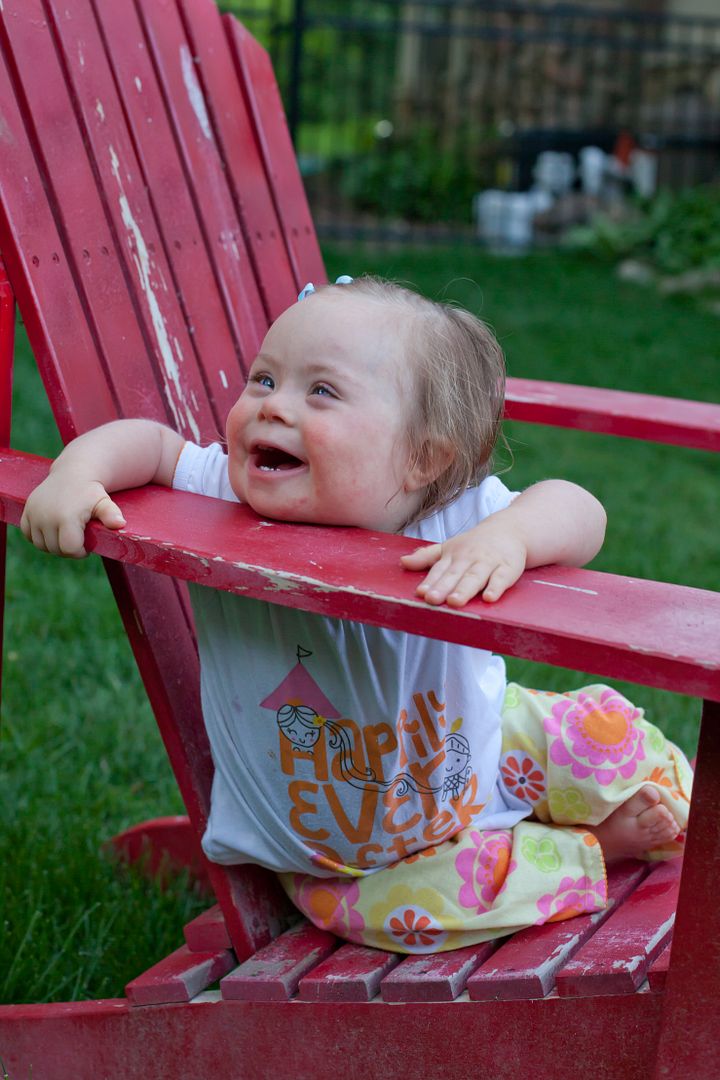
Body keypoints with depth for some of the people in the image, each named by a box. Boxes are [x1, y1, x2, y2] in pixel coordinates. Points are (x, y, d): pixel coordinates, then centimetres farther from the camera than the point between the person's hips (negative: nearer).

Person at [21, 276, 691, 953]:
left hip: (477, 758, 0)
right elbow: (150, 442, -8)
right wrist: (76, 472, -28)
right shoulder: (224, 504, -21)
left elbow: (579, 513, -33)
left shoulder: (452, 524, -27)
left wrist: (508, 535, -54)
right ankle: (595, 847, 2)